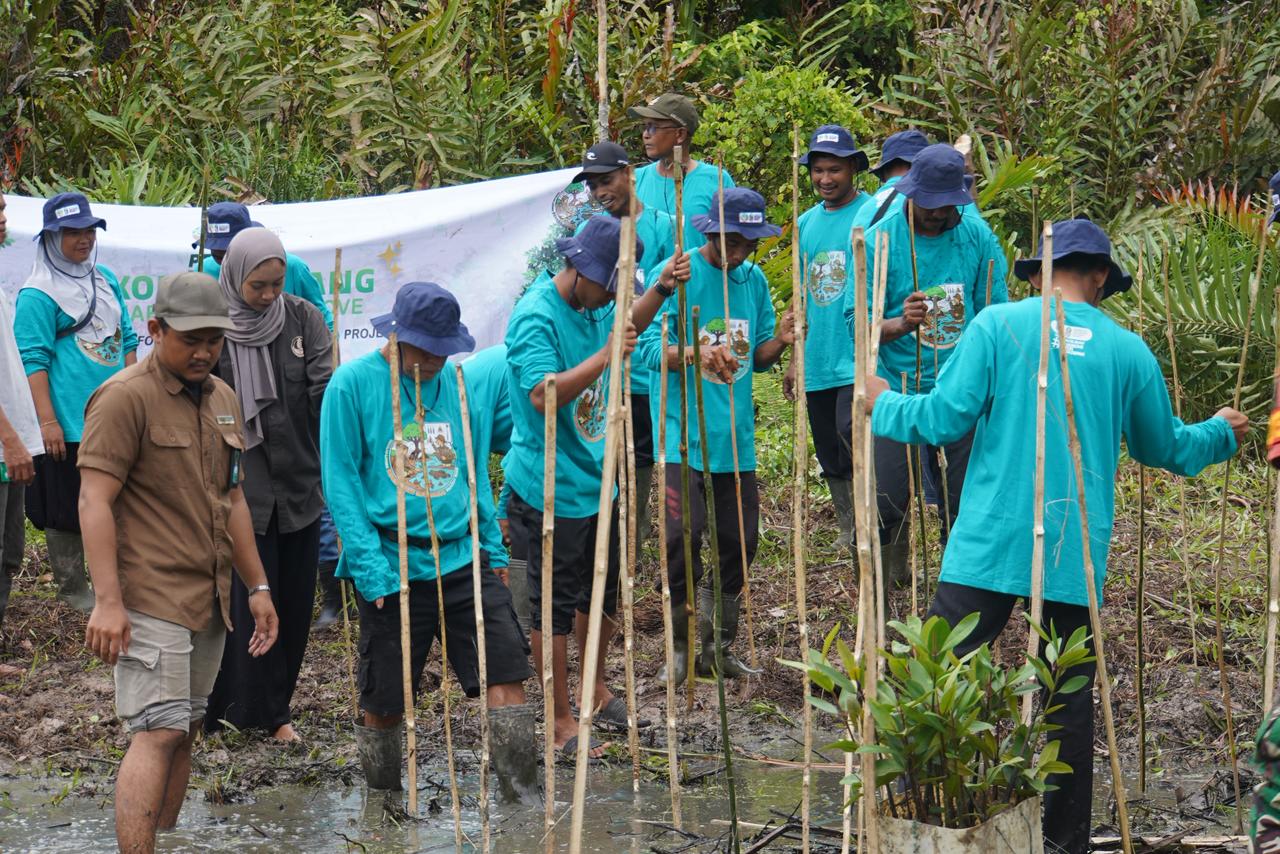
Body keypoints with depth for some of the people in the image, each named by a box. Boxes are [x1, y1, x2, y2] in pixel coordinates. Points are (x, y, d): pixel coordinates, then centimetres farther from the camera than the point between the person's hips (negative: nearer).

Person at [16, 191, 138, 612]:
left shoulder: (106, 280, 12)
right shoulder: (37, 295, -10)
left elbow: (126, 341, 20)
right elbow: (34, 360, -13)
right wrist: (47, 421, -18)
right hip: (69, 423, -7)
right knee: (67, 512, 2)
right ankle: (72, 590, 13)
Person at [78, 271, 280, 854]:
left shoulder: (222, 399, 16)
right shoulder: (126, 397, -10)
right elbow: (94, 501, -14)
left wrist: (257, 586, 23)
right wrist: (107, 601, -21)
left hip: (208, 600, 8)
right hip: (150, 600, -8)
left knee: (182, 733, 9)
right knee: (158, 732, -14)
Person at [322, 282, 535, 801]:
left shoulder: (454, 384, 9)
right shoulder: (353, 384, -6)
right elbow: (340, 482, -9)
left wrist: (490, 544, 12)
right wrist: (370, 566, -16)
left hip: (462, 559, 4)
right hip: (393, 568, -4)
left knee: (506, 671, -7)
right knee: (384, 700, 6)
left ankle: (523, 797, -2)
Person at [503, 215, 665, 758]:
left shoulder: (592, 303, 5)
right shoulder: (536, 316, -22)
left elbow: (627, 324, 28)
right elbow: (544, 394, -34)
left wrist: (661, 290, 10)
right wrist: (605, 356, -37)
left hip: (599, 481, 9)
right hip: (551, 490, -9)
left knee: (601, 594, 21)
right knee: (554, 606, 2)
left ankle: (596, 688, 40)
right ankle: (562, 722, 11)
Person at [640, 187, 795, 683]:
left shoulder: (754, 280, 11)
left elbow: (759, 358, 14)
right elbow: (651, 349, -12)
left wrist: (779, 341, -8)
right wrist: (697, 355, -30)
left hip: (736, 434, 5)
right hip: (683, 433, -5)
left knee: (739, 540, 6)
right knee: (682, 536, -15)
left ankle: (718, 648, 20)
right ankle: (682, 647, 1)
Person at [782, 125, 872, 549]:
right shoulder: (806, 223, 13)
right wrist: (794, 356, 17)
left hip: (859, 365, -7)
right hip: (817, 366, 7)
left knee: (858, 455, -13)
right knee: (831, 461, 14)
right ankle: (847, 531, 25)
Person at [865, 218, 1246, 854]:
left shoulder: (998, 325, -1)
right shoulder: (1127, 350, 7)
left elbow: (945, 419, -5)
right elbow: (1166, 449, 19)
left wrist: (883, 403, 15)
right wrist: (1221, 434, 40)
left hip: (990, 545, -2)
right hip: (1076, 555, 2)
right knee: (1070, 699, 9)